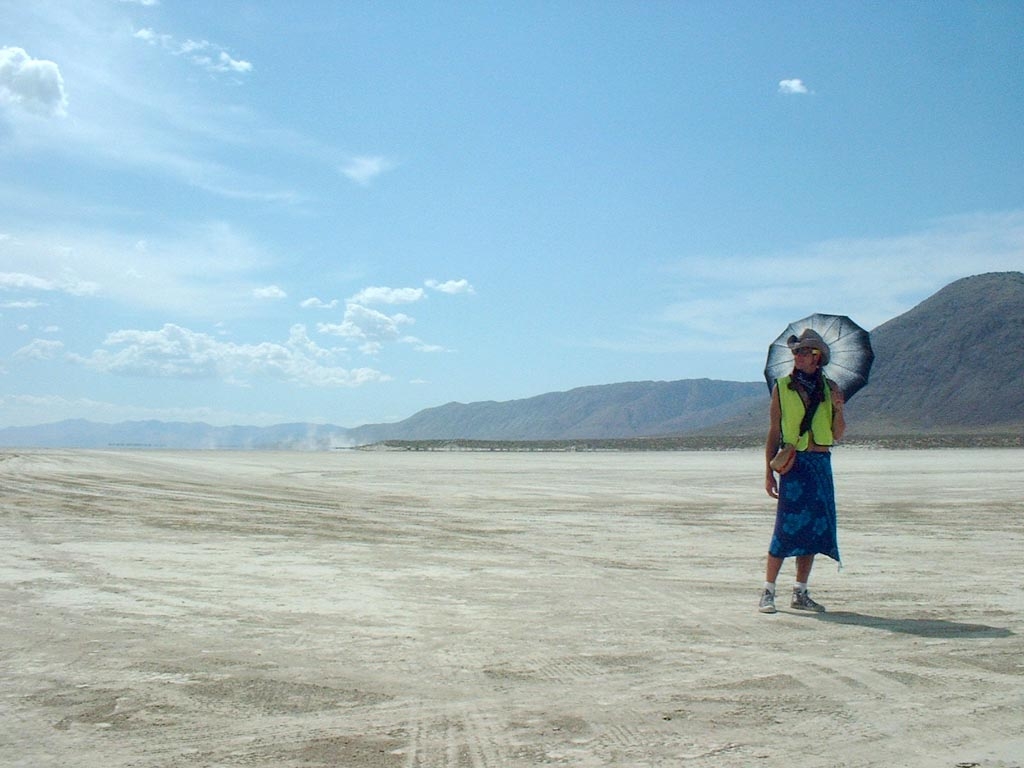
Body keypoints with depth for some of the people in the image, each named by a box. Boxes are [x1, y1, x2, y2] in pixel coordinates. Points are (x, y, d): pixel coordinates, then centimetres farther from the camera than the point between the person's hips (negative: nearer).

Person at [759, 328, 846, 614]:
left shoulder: (829, 388, 10)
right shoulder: (782, 387, 2)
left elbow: (837, 435, 9)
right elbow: (773, 433, 2)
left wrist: (838, 409, -9)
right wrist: (769, 472, -4)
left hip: (822, 464, 4)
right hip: (794, 464, -4)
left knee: (815, 528, 6)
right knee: (787, 527, -8)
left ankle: (800, 593, 15)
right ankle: (768, 592, -2)